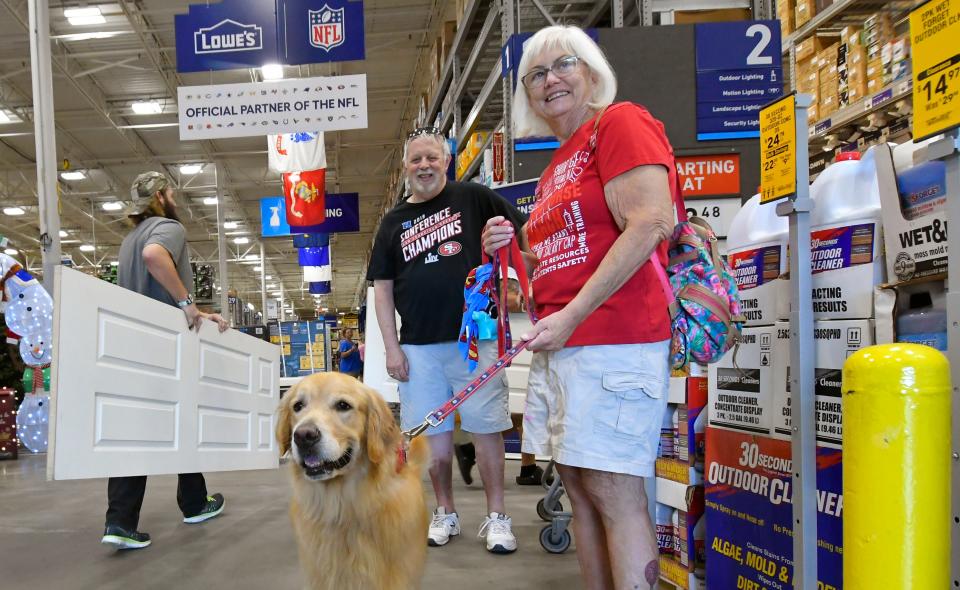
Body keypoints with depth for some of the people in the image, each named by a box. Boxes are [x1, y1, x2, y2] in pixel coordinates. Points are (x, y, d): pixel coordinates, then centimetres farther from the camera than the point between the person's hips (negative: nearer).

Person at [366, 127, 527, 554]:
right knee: (434, 431, 8)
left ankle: (496, 517, 11)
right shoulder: (393, 223, 14)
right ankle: (445, 514, 22)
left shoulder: (474, 198, 4)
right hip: (418, 346, 3)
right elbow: (382, 289, 12)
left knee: (485, 428, 0)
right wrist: (391, 348, 4)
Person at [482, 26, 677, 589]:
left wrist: (571, 316, -18)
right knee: (581, 492, 11)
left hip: (613, 337, -9)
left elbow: (651, 224, -17)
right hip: (557, 347, 9)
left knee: (615, 494, -7)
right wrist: (513, 250, 7)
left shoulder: (621, 122, -3)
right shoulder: (556, 167, 22)